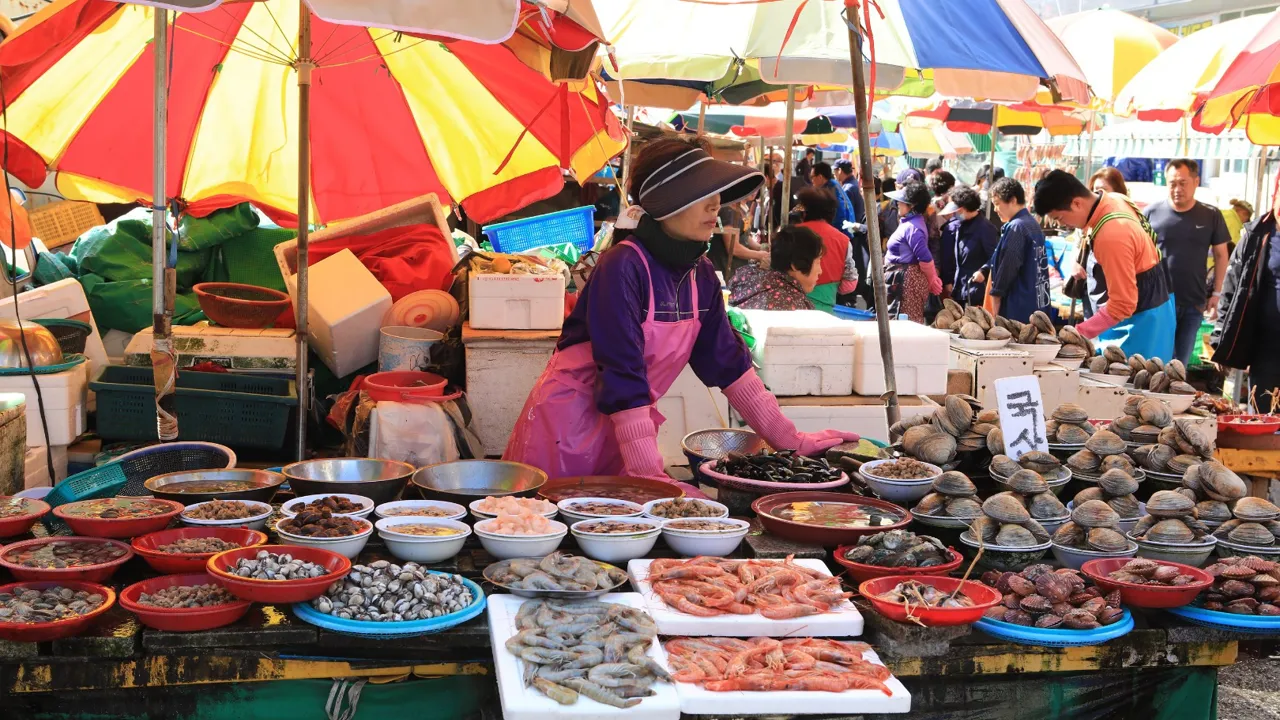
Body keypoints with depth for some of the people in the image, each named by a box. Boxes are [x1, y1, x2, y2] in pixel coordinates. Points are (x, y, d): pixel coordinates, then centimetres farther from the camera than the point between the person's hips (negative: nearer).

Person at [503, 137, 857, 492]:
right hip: (570, 422, -6)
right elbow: (622, 377, -26)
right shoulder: (623, 267, -23)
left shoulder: (700, 273, 0)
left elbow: (726, 360, 8)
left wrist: (790, 439, 8)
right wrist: (652, 477, -29)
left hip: (630, 422, 6)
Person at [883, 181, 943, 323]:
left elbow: (924, 257, -23)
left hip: (907, 279, -11)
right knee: (914, 322, 15)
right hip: (904, 278, 11)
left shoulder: (911, 227, -21)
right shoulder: (910, 222, 12)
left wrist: (932, 281, -12)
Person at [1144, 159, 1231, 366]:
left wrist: (1216, 293, 3)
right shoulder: (1152, 213, -4)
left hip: (1194, 304, 1)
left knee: (1181, 364, 11)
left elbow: (1221, 255, 8)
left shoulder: (1211, 216, 0)